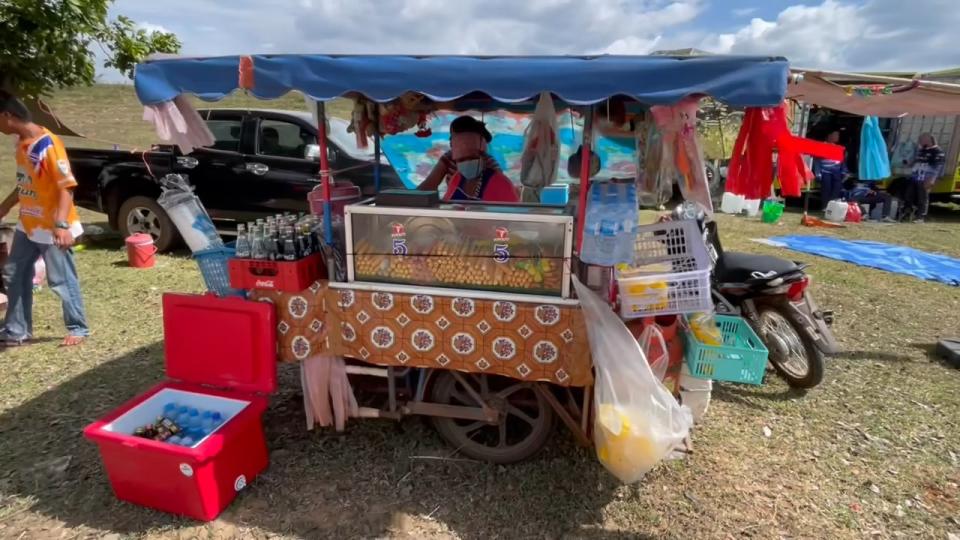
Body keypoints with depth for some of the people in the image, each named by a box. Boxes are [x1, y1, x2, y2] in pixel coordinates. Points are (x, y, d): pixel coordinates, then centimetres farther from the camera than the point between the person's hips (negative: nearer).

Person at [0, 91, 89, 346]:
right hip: (27, 225, 9)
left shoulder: (47, 144, -20)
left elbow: (66, 186, -23)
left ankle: (78, 329, 13)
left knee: (61, 280, -1)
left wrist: (62, 225, -31)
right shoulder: (21, 142, 7)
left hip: (51, 228, -9)